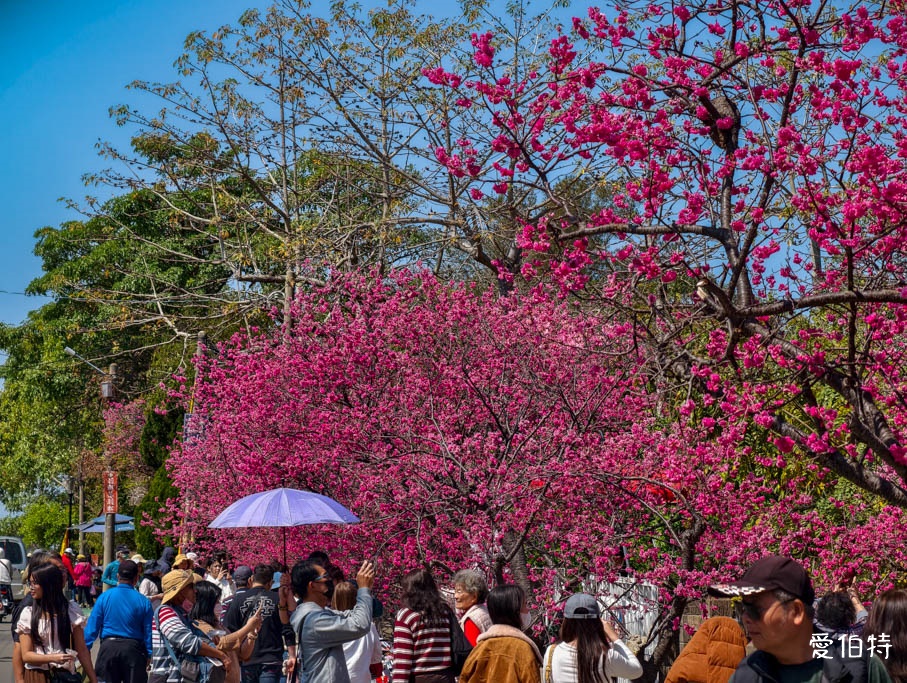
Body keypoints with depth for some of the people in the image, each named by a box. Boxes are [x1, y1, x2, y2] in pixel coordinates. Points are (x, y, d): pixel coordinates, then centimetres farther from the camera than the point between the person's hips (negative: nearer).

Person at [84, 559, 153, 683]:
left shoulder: (104, 597, -2)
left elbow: (92, 627, -3)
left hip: (108, 647, 1)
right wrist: (149, 654, 7)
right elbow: (148, 631, -1)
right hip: (133, 649, -1)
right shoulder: (143, 601, -3)